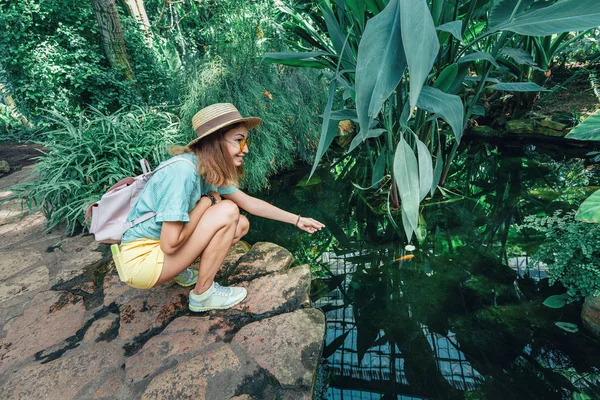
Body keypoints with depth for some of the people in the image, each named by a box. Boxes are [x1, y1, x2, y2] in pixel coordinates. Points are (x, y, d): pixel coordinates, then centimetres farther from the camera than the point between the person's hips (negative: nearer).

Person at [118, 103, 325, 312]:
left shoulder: (211, 171, -1)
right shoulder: (183, 171, -27)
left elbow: (250, 203, 8)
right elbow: (170, 244, -27)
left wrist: (296, 220, 12)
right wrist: (207, 201, -16)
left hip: (158, 244, 8)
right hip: (140, 261, -8)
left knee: (241, 225, 2)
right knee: (227, 211, -21)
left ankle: (181, 270, 9)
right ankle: (202, 294, -4)